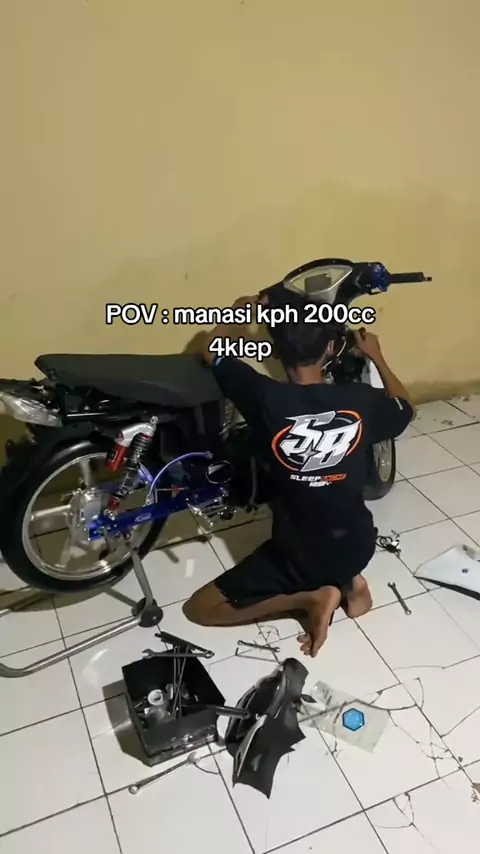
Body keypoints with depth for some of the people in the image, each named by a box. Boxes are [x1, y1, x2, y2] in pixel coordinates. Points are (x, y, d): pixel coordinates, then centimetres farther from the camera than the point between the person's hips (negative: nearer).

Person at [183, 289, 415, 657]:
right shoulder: (361, 400, -14)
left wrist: (241, 309, 14)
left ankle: (309, 597, -3)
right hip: (359, 545, 4)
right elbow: (407, 409, 12)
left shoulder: (267, 397, -22)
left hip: (299, 556, -4)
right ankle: (348, 580, 12)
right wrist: (377, 356, 22)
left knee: (199, 608, 8)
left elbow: (211, 350, -3)